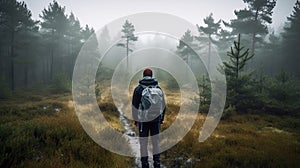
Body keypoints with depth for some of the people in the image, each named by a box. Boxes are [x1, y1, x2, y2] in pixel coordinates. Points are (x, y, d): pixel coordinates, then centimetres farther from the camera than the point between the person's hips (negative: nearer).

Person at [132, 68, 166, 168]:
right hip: (155, 119, 2)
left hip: (143, 120, -2)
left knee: (143, 143, 9)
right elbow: (163, 105, 2)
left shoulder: (138, 89, -8)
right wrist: (162, 118, 13)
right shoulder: (158, 88, -2)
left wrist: (135, 120, 4)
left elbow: (135, 106, -7)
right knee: (155, 141, 13)